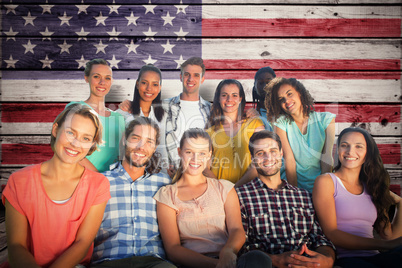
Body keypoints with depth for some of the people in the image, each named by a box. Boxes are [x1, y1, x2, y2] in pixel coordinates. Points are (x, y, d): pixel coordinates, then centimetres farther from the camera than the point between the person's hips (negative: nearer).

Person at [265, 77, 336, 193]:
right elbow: (289, 159, -8)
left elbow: (327, 158, -5)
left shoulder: (326, 119, -1)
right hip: (292, 182, 0)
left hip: (319, 184, 1)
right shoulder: (281, 123, -2)